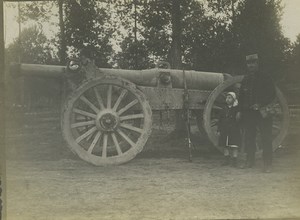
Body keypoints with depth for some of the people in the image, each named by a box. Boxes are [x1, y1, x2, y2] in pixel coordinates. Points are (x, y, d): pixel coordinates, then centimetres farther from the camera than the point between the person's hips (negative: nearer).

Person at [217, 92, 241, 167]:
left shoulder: (237, 109, -1)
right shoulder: (224, 109, 11)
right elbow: (220, 120, 13)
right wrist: (219, 130, 8)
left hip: (234, 131, -4)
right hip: (225, 131, 4)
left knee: (234, 146, -5)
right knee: (225, 146, 7)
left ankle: (234, 161, 3)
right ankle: (227, 160, 16)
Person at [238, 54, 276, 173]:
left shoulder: (265, 77, 0)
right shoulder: (245, 79, 15)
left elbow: (272, 94, -3)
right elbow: (241, 96, 19)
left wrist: (260, 104, -15)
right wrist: (240, 110, 10)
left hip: (263, 112, -5)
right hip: (248, 113, 5)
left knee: (266, 138, -6)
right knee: (249, 137, 7)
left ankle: (267, 164, -2)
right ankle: (250, 161, 17)